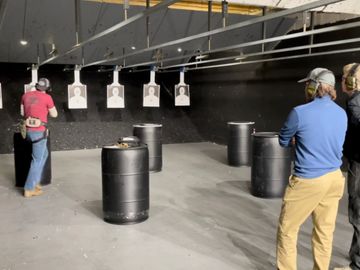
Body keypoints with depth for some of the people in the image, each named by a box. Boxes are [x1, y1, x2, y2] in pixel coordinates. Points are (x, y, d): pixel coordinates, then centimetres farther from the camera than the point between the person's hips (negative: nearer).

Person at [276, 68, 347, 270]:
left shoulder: (300, 113, -14)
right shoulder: (341, 113, 5)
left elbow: (284, 141, 0)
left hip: (308, 181, -6)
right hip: (334, 178, 7)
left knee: (287, 229, 9)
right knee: (324, 231, 15)